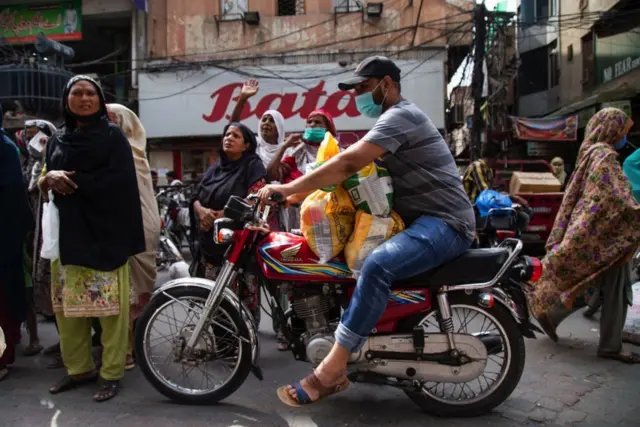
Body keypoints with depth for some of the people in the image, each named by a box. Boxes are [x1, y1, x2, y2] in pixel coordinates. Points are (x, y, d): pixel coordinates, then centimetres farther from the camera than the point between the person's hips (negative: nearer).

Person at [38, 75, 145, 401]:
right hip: (67, 231, 5)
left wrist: (73, 182, -12)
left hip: (105, 231, -5)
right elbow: (43, 184, 15)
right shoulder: (57, 140, 16)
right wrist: (50, 178, -8)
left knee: (110, 303, -5)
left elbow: (119, 179, -11)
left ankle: (111, 373, 6)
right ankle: (79, 367, 21)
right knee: (68, 303, 7)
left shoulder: (113, 135, 2)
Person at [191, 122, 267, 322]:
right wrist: (201, 210, -9)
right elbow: (195, 198, 15)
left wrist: (223, 215, -15)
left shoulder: (253, 165, 1)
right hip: (210, 242, 6)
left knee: (244, 297, -9)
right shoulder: (213, 169, 21)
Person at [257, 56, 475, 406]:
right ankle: (338, 369, 2)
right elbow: (357, 168, 20)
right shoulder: (394, 119, 21)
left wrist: (288, 189, -21)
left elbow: (349, 164, -25)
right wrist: (297, 191, 9)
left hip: (444, 222, -11)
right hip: (421, 220, 11)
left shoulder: (399, 115, -13)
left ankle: (327, 373, -28)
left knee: (377, 265, -35)